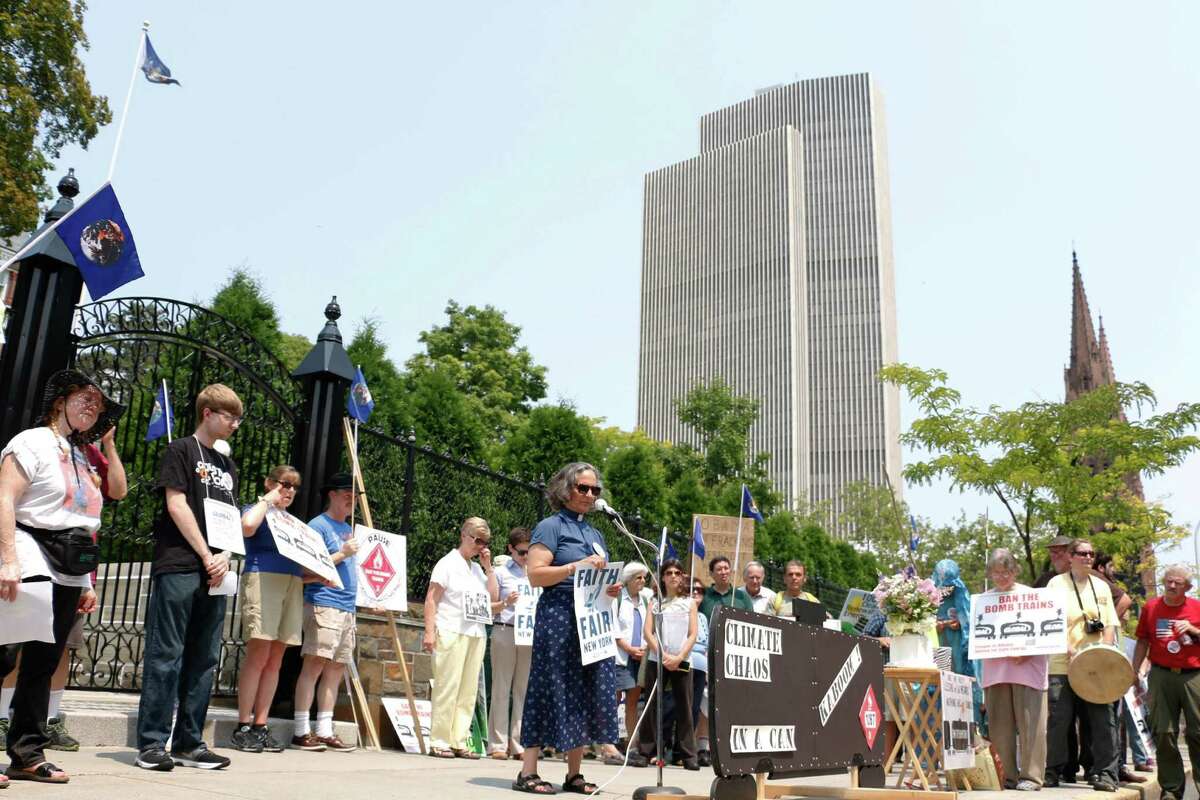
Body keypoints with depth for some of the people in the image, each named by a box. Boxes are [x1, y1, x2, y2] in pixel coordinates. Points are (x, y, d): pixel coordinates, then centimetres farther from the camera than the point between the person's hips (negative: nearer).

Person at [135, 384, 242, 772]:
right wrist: (206, 554, -10)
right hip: (179, 567, -7)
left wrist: (224, 557, -1)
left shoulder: (227, 465, 21)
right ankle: (151, 743, 0)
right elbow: (177, 505, -8)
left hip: (214, 572, 7)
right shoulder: (181, 450, 2)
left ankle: (189, 743, 11)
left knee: (204, 659, 6)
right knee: (167, 655, -5)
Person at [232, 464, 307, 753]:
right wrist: (267, 500, -4)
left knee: (275, 660, 4)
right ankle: (243, 727, -6)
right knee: (258, 655, -11)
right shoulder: (257, 510, 7)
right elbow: (247, 526, -18)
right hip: (262, 578, -7)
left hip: (293, 585, 7)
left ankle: (260, 726, 7)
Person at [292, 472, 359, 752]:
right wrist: (342, 554, -14)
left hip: (347, 608, 8)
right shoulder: (318, 525, -3)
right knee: (314, 663, -10)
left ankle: (324, 731, 11)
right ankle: (301, 731, -7)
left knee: (336, 668, 7)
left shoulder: (349, 529, 22)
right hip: (323, 604, -8)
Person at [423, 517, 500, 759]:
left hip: (476, 635, 6)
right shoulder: (448, 563, 0)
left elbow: (493, 597, 14)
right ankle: (439, 742, 1)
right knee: (447, 688, -6)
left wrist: (488, 567, 9)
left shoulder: (478, 568, 18)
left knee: (468, 691, 4)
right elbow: (431, 600, -4)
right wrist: (429, 632, -13)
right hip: (451, 633, -6)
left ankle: (459, 742, 9)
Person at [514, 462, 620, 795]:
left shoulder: (595, 533, 21)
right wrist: (576, 567, -20)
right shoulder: (551, 526, -1)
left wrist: (612, 589, 5)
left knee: (588, 694, 5)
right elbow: (535, 574, -11)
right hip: (559, 618, -7)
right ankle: (528, 772, 0)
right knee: (553, 690, -6)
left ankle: (574, 774, 13)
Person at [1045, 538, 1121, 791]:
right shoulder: (1057, 583, 3)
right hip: (1062, 664, -3)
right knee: (1058, 719, -2)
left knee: (1103, 718, -2)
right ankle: (1052, 771, 11)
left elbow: (1109, 624, 12)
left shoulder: (1101, 586, 14)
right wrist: (1068, 649, -15)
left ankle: (1105, 773, 6)